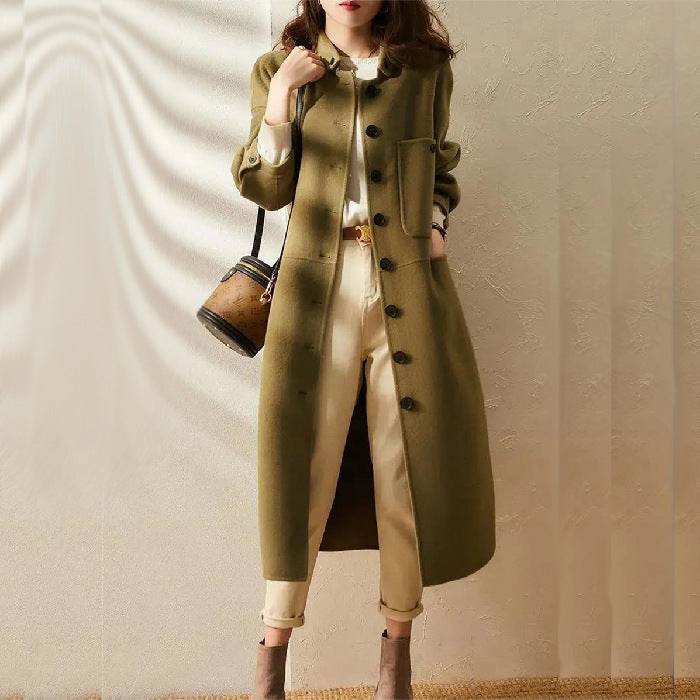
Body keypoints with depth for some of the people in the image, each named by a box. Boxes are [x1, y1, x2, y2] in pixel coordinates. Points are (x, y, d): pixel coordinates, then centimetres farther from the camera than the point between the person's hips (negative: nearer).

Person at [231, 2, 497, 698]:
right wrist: (278, 99, -6)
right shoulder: (280, 70, 10)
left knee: (412, 462, 3)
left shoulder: (426, 68, 12)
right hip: (316, 287, -1)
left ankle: (397, 643, 22)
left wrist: (435, 223, 5)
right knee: (302, 464, -2)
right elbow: (268, 189, 3)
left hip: (408, 282, 2)